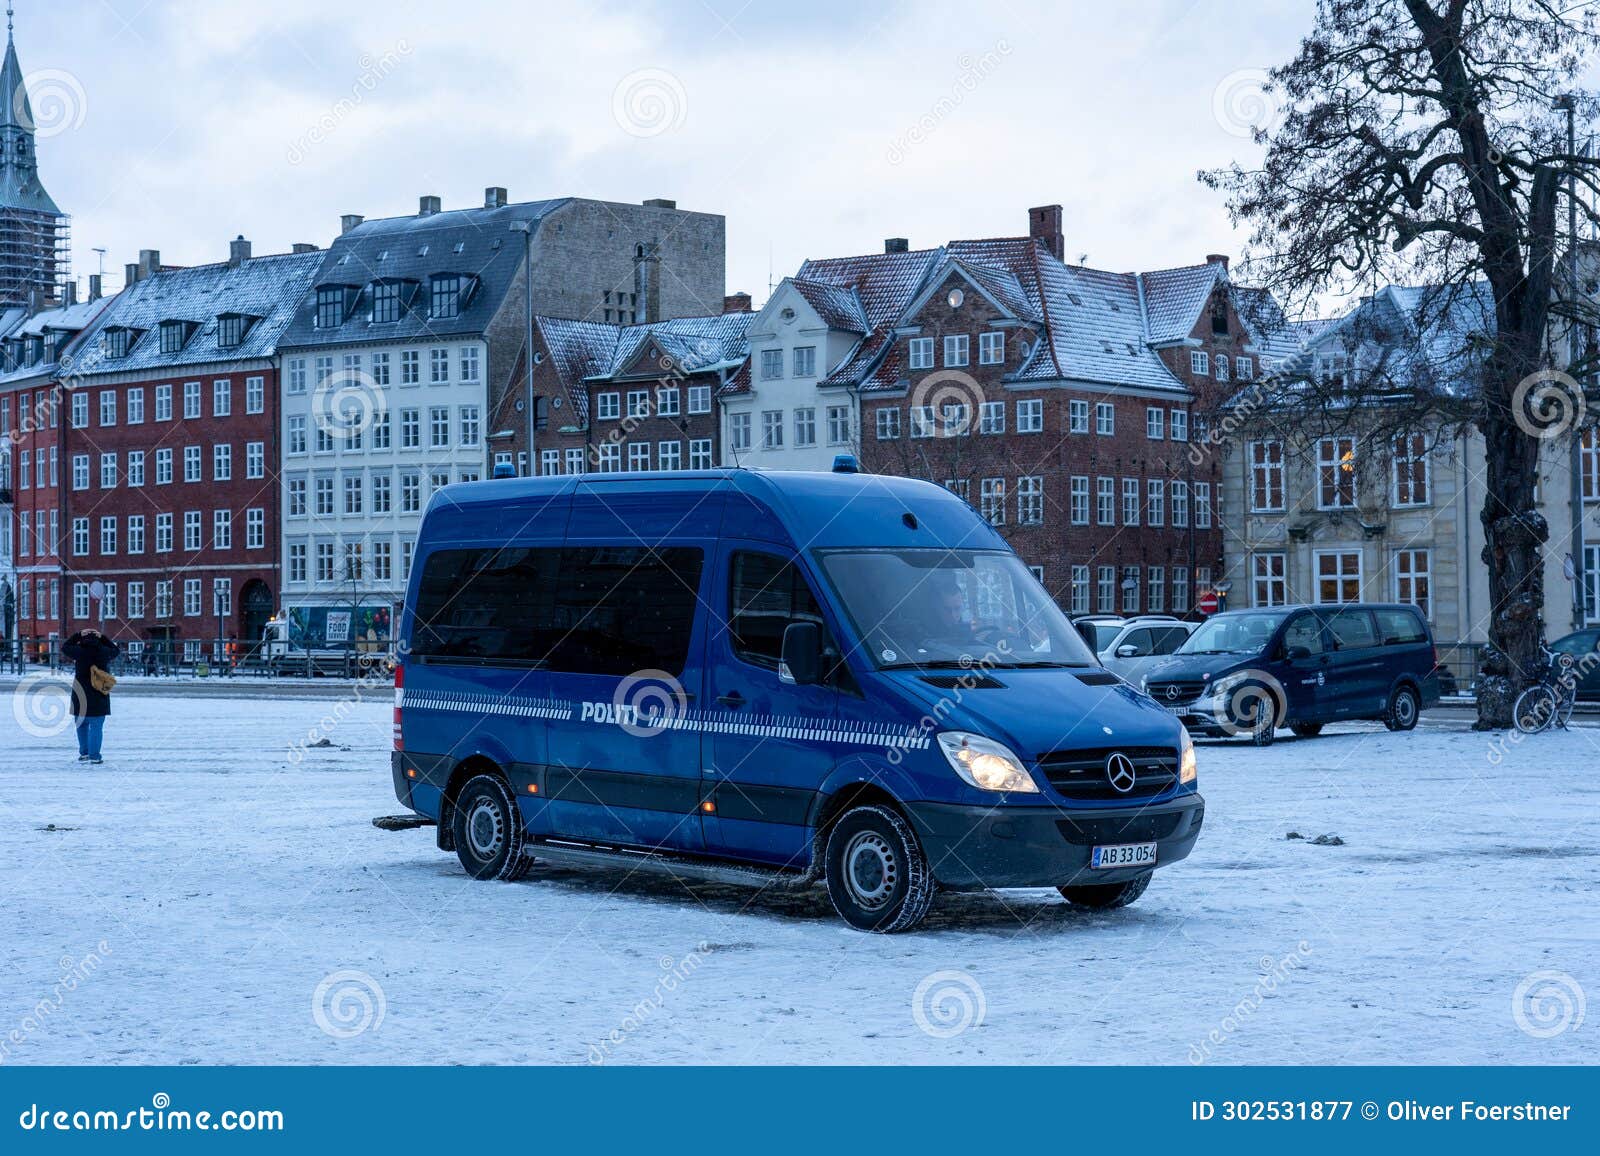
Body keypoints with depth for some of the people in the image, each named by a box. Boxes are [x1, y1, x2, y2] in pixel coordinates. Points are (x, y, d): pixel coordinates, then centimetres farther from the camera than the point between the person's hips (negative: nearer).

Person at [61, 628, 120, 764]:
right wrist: (103, 638, 17)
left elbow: (65, 647, 13)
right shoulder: (103, 652, -2)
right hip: (99, 696, 0)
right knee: (96, 726, 0)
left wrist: (78, 635, 15)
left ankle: (84, 752, 15)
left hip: (80, 695, 0)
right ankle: (94, 756, -2)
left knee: (82, 724, 16)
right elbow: (116, 650, 19)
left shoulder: (79, 651, -4)